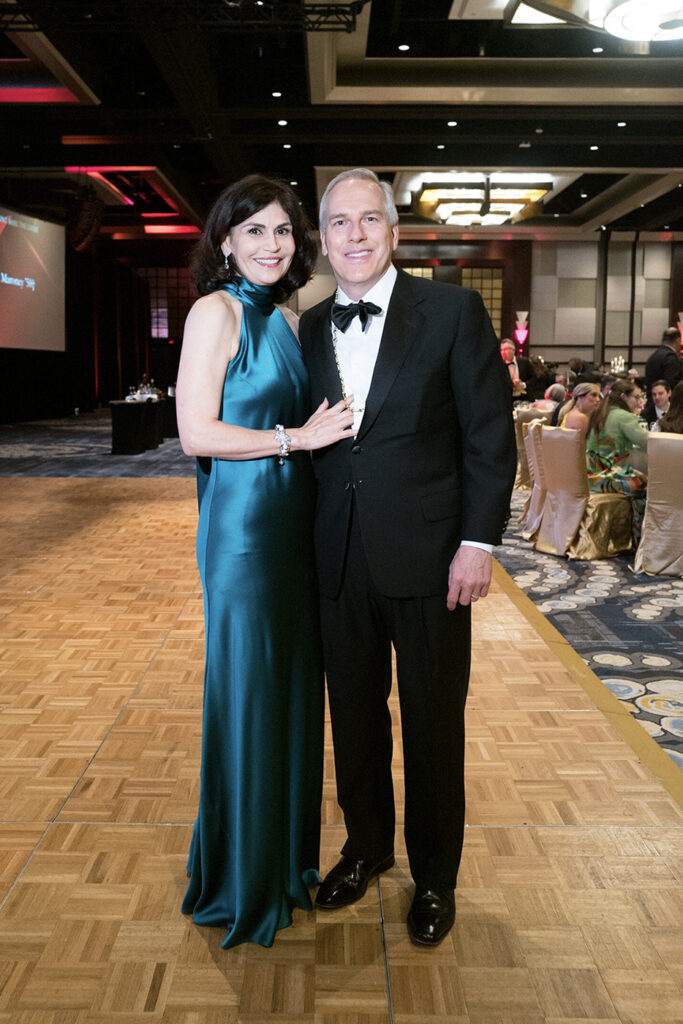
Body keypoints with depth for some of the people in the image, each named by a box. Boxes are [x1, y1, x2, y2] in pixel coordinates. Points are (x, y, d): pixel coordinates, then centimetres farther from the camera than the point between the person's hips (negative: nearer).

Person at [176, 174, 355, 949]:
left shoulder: (285, 317, 15)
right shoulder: (217, 311, -8)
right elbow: (196, 433, -16)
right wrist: (298, 437, -14)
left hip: (292, 524, 8)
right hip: (244, 528, -8)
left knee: (294, 688, 14)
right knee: (248, 696, 3)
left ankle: (286, 857, 34)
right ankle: (241, 883, 23)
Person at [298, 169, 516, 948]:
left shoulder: (453, 310, -4)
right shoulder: (312, 326, 7)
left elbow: (490, 432, -6)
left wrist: (478, 541, -11)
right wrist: (311, 543, 4)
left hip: (427, 558, -3)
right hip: (341, 561, 4)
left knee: (433, 723, 11)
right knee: (354, 716, 17)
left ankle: (434, 877, 32)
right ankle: (366, 847, 41)